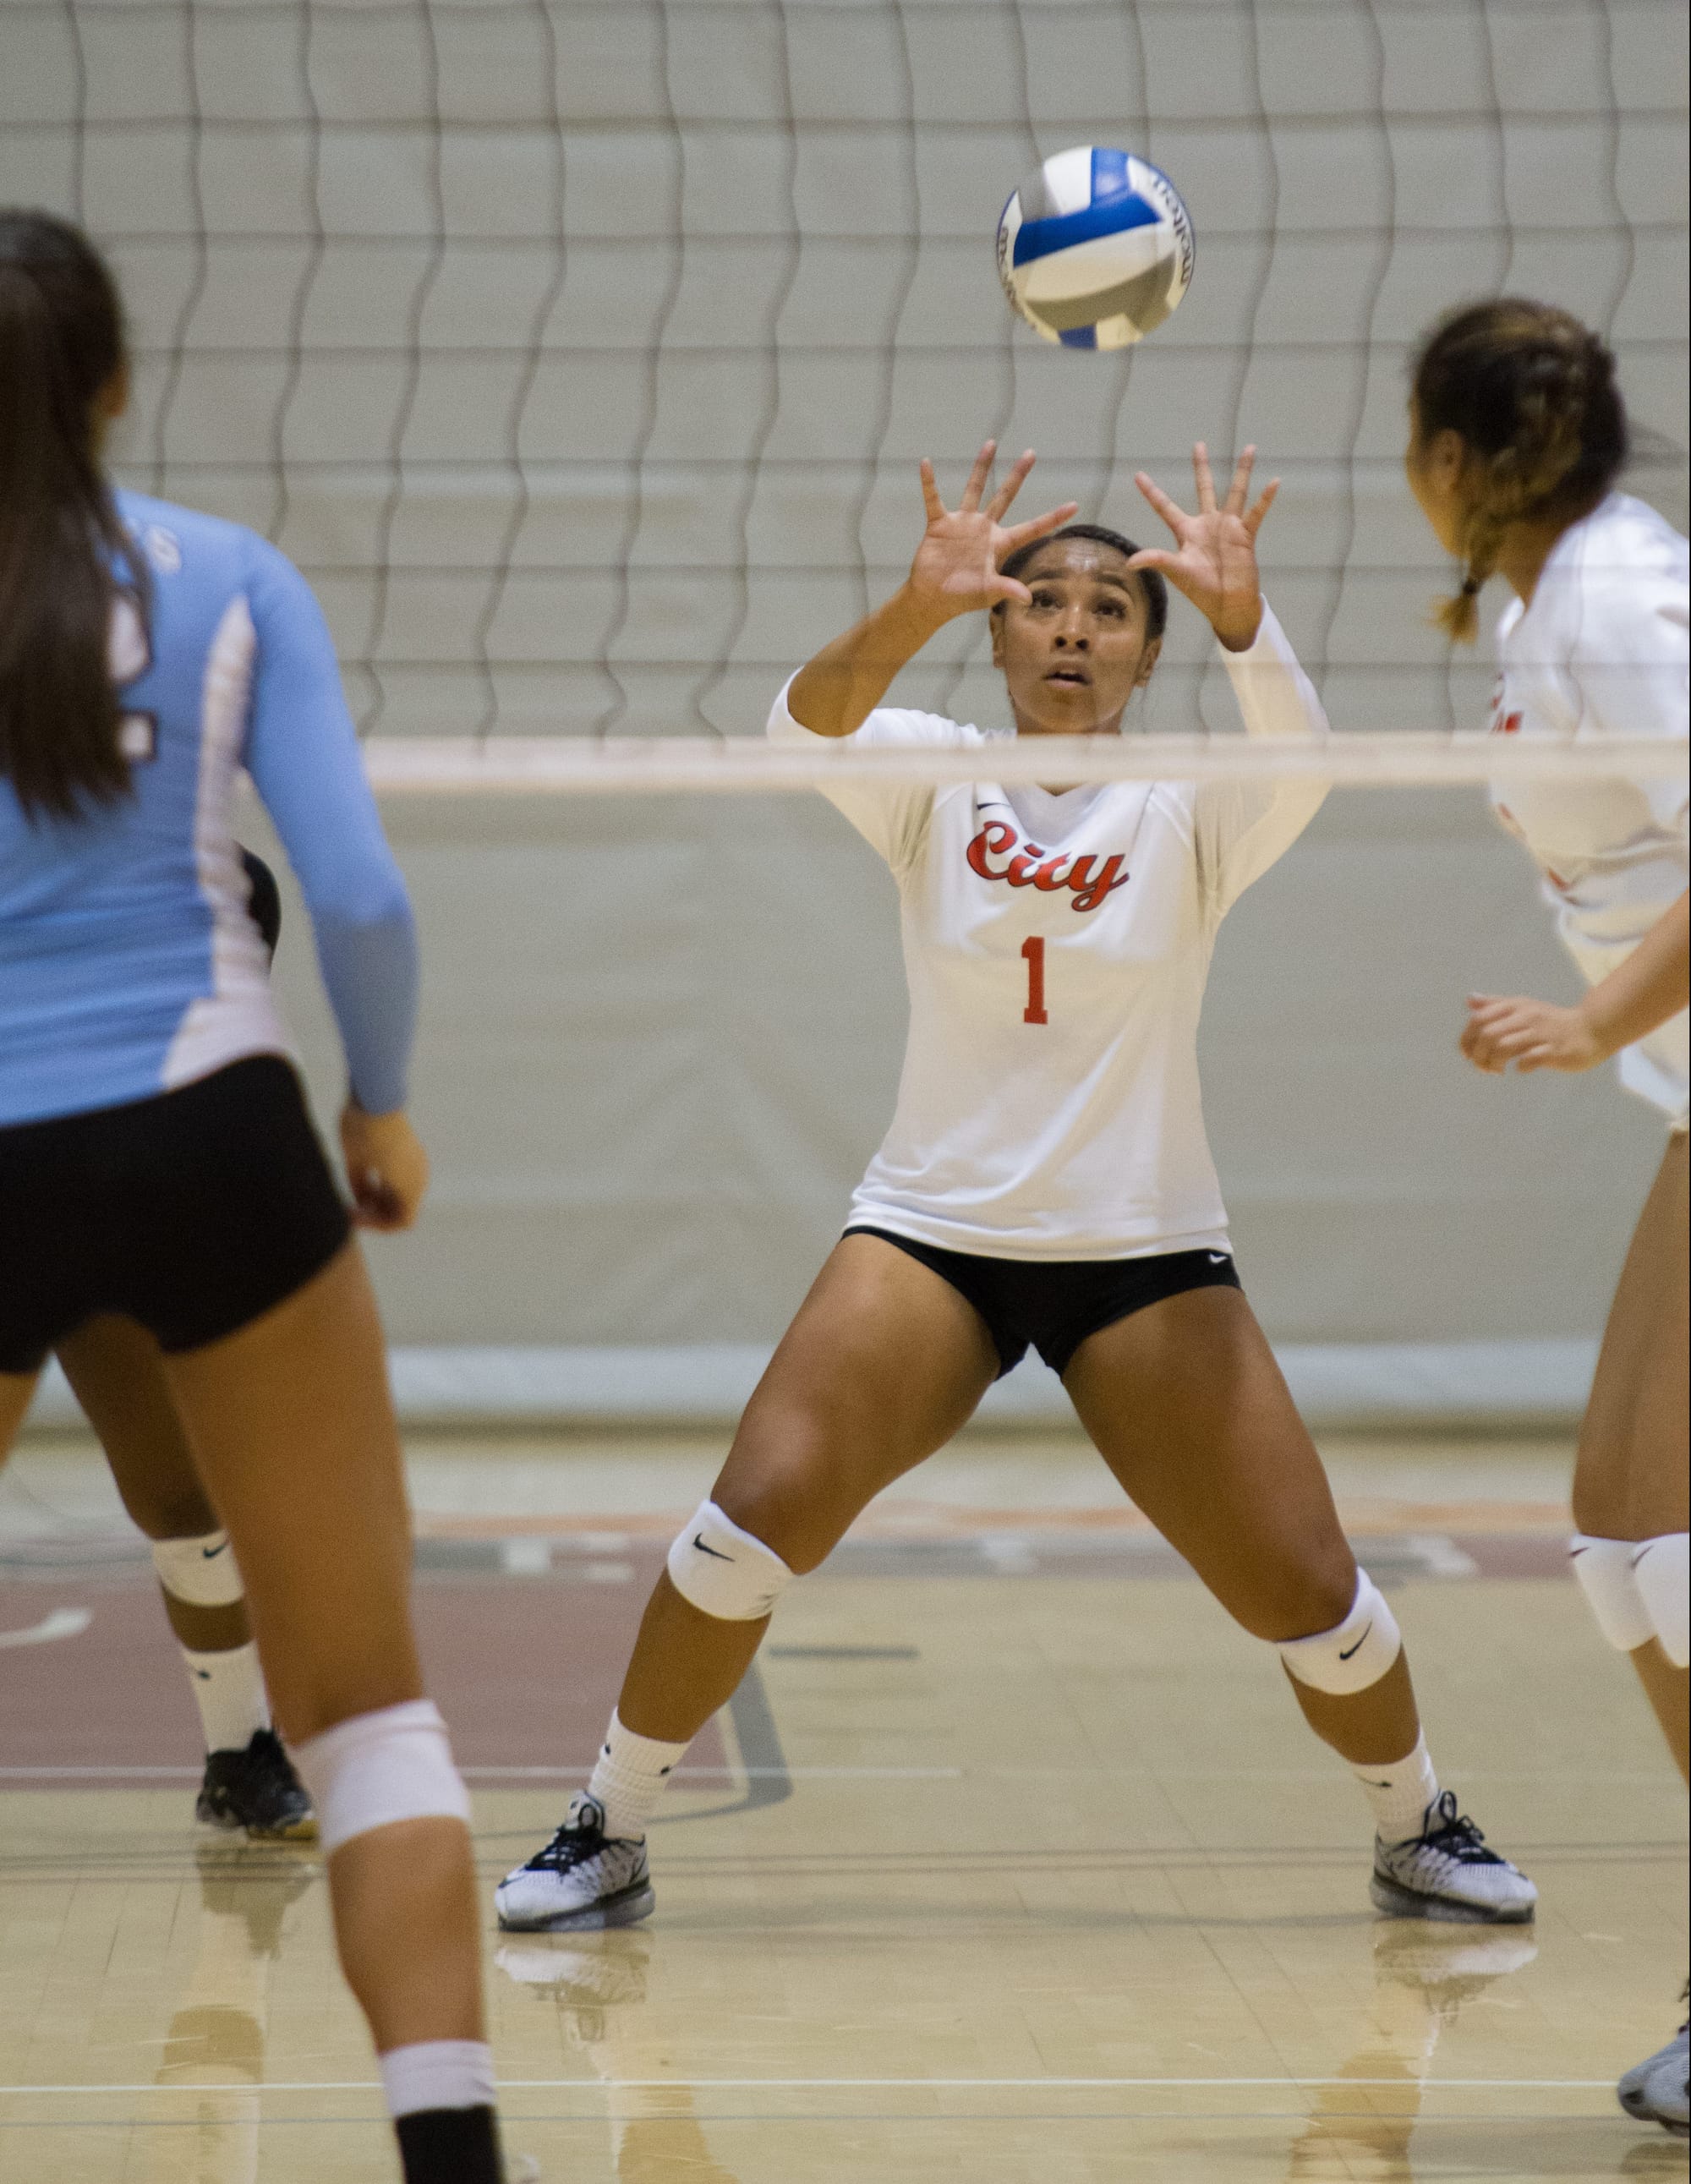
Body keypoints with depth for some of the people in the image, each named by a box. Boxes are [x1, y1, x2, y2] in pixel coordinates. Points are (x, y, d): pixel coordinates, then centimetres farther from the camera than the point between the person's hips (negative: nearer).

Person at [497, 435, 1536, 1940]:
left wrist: (1240, 614, -45)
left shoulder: (1189, 813, -2)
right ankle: (610, 1834, 0)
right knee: (756, 1517, -19)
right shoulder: (933, 779, 0)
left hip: (1149, 1256, 0)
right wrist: (916, 607, -42)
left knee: (1307, 1593, -6)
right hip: (930, 1235, 0)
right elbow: (809, 725, -22)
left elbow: (1298, 755, -25)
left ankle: (1418, 1828, 24)